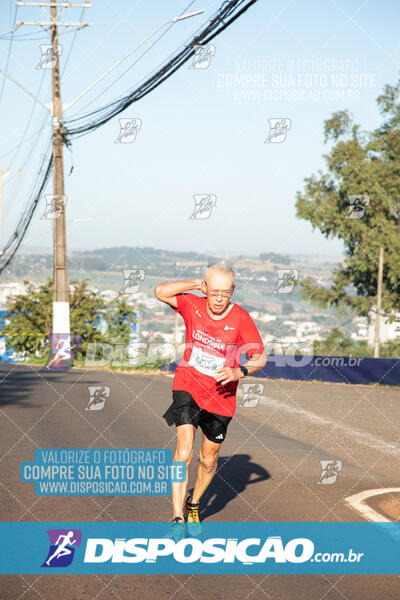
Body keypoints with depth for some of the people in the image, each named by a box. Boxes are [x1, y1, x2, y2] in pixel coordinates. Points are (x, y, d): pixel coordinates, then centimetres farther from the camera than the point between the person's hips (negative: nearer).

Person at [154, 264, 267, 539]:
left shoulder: (241, 319, -14)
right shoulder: (194, 305, -8)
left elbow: (260, 357, -8)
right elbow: (161, 291, -12)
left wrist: (239, 372, -27)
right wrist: (198, 283, -14)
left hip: (220, 397, 0)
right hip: (188, 388, 0)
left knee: (209, 461, 12)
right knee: (184, 452, -17)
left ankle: (194, 506, 40)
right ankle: (179, 520, -13)